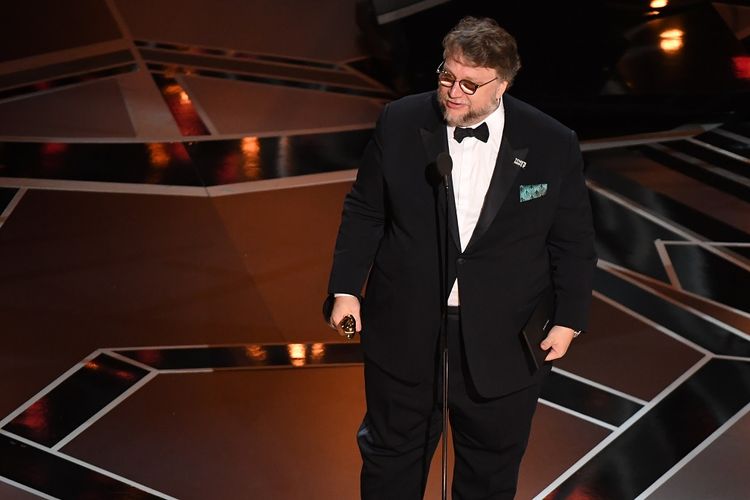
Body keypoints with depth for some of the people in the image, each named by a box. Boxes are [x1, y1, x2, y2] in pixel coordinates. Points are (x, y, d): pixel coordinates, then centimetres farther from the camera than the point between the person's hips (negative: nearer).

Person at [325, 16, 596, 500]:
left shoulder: (553, 145, -9)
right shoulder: (400, 122, -7)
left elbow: (574, 242, -1)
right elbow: (364, 213, 1)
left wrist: (568, 318, -5)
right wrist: (346, 289, -3)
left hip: (502, 348, 0)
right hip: (406, 334, 1)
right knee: (391, 459, 18)